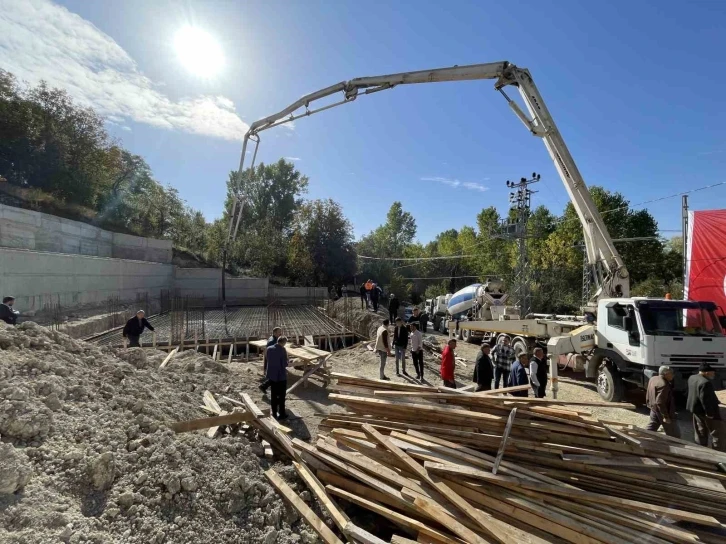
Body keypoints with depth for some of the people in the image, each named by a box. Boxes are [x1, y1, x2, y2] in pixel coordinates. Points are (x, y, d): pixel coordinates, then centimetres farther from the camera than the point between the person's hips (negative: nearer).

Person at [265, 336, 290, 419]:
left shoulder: (269, 349, 0)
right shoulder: (282, 350, -18)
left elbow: (267, 360, 9)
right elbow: (285, 364, -17)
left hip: (271, 375, 5)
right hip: (281, 376, -5)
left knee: (273, 395, 15)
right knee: (281, 395, 7)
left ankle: (274, 413, 22)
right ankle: (281, 414, 14)